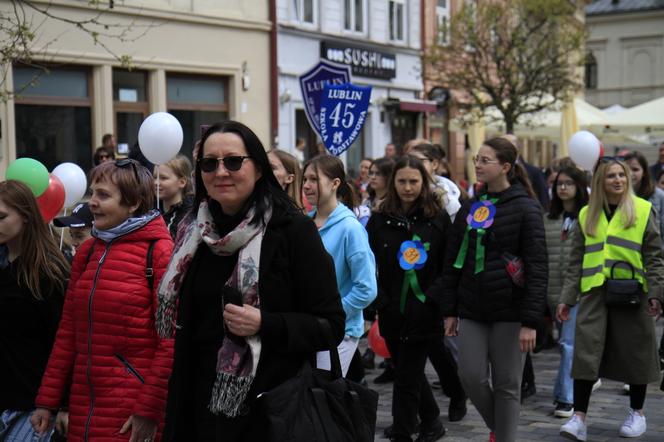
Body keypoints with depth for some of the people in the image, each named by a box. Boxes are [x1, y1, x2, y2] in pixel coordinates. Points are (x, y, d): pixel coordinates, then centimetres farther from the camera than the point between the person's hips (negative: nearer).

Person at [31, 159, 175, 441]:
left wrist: (150, 410, -14)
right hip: (83, 406, 6)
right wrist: (48, 400, 10)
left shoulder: (160, 252, -8)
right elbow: (68, 331, 13)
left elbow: (170, 339, -12)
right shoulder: (87, 252, 11)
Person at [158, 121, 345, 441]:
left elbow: (331, 325, -11)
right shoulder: (195, 232, 7)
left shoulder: (294, 230, -10)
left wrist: (265, 324, -26)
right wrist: (177, 411, 14)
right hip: (202, 405, 5)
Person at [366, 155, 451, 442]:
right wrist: (378, 303, -4)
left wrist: (435, 298, -10)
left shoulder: (439, 219, -2)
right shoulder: (379, 220, 4)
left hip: (423, 312, -4)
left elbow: (449, 267, -1)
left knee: (407, 378, -3)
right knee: (410, 372, 19)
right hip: (392, 312, 4)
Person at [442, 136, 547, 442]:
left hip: (509, 311, -4)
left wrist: (530, 321, -16)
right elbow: (453, 261, 12)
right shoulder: (470, 208, 9)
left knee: (506, 384, 2)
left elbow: (537, 267, -11)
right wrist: (450, 311, 8)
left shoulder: (525, 208, -7)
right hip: (473, 309, 5)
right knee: (471, 376, 1)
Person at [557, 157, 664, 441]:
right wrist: (567, 297, 6)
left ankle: (637, 412, 25)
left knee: (634, 352, 7)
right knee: (586, 352, -6)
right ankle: (579, 418, -4)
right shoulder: (587, 214, 11)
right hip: (594, 292, 2)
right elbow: (576, 261, 12)